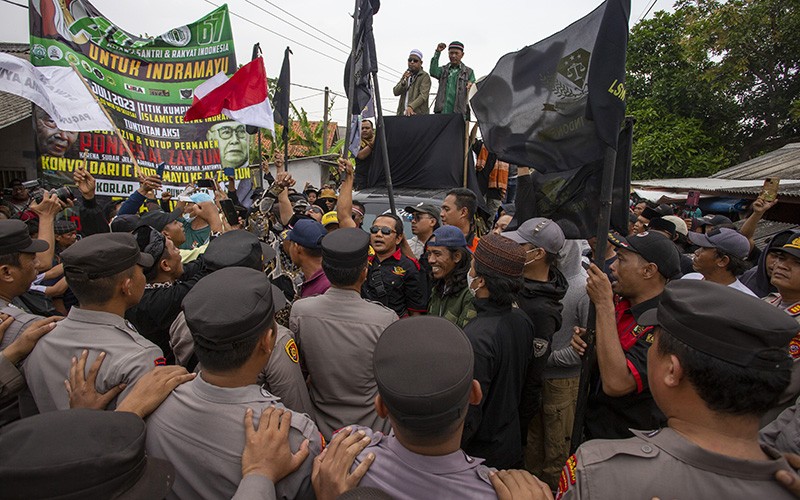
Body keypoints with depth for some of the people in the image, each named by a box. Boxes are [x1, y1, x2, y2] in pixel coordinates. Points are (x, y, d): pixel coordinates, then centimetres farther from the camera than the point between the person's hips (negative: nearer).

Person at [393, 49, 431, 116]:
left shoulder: (425, 76, 1)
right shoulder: (406, 75, 20)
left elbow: (423, 96, -13)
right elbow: (396, 92, 10)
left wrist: (411, 107, -28)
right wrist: (403, 81, -9)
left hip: (418, 114, -5)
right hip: (402, 114, 5)